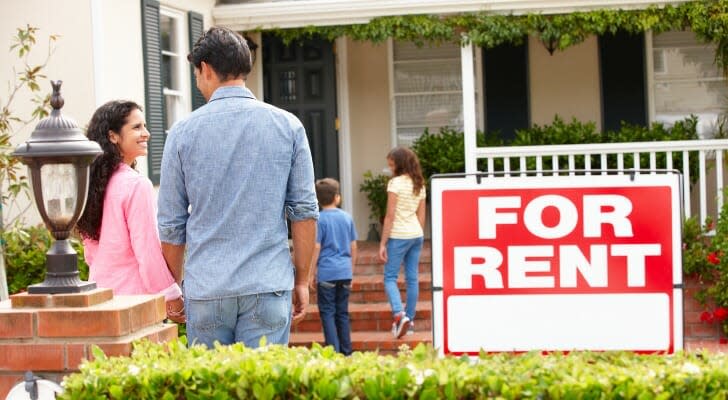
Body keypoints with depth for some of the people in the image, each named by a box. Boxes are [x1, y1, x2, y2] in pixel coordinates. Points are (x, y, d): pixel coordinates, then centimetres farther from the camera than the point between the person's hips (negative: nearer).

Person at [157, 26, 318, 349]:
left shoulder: (184, 132, 0)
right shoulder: (288, 126, 2)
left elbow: (171, 223, 4)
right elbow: (305, 211, 1)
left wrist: (175, 285, 16)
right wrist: (301, 280, 9)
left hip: (205, 289, 0)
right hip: (267, 286, 0)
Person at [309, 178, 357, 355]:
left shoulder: (320, 219, -8)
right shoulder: (347, 217, 7)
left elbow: (316, 248, -9)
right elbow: (353, 247, 11)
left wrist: (312, 273, -2)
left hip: (326, 272, -5)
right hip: (345, 272, 5)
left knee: (327, 313, 0)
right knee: (342, 313, 11)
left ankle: (334, 351, -7)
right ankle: (346, 352, 14)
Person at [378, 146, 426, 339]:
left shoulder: (395, 183, -10)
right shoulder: (419, 184, 11)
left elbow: (390, 216, -12)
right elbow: (421, 215, 14)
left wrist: (382, 243, -9)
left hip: (398, 236, -7)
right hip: (416, 235, 7)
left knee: (390, 277, -2)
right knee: (412, 278, 9)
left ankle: (399, 315, -20)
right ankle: (409, 319, 14)